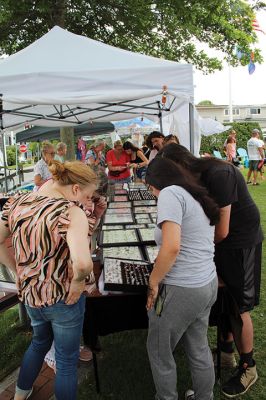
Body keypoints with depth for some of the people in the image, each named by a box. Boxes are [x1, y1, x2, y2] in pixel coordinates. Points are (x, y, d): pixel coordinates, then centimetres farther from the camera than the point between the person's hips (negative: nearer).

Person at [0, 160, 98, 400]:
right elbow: (83, 263, -41)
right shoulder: (71, 212, -27)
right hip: (63, 299, -7)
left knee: (40, 342, 35)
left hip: (29, 294, 7)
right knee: (67, 361, 18)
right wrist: (78, 281, -21)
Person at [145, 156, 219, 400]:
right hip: (209, 284, 9)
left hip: (182, 290, -8)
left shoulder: (170, 193, -14)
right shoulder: (199, 197, 13)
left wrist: (153, 282, -13)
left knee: (158, 352, 14)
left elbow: (171, 247, -25)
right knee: (199, 349, 23)